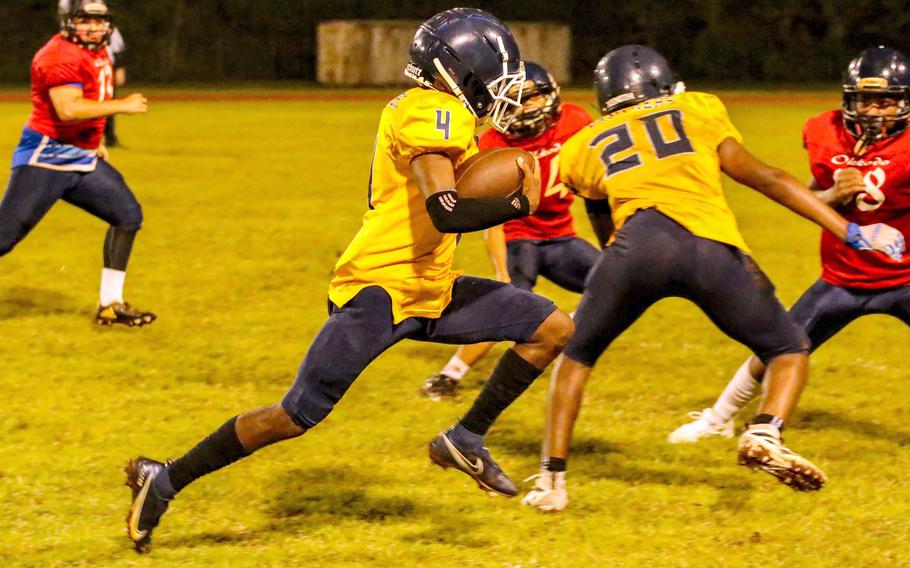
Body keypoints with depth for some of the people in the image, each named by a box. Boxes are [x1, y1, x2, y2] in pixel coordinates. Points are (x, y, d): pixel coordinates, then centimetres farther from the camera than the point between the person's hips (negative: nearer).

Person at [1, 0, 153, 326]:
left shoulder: (99, 52, 13)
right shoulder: (62, 55, -18)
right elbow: (67, 110, -29)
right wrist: (122, 106, -22)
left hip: (83, 158, 9)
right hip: (44, 158, -9)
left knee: (128, 215, 6)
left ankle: (110, 305, 13)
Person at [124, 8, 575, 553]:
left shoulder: (426, 112, 14)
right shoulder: (434, 116, -16)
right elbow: (446, 213, -29)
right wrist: (520, 205, -16)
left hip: (430, 291, 10)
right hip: (379, 287, -10)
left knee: (556, 329, 3)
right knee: (296, 416, -6)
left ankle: (466, 441, 10)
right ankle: (165, 482, 7)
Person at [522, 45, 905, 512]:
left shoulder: (581, 149, 28)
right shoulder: (697, 109, 27)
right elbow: (763, 177, 19)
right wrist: (850, 231, 18)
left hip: (639, 243, 1)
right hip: (714, 248, 0)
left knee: (575, 354, 25)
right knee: (789, 350, 19)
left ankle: (552, 479, 16)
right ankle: (765, 433, -10)